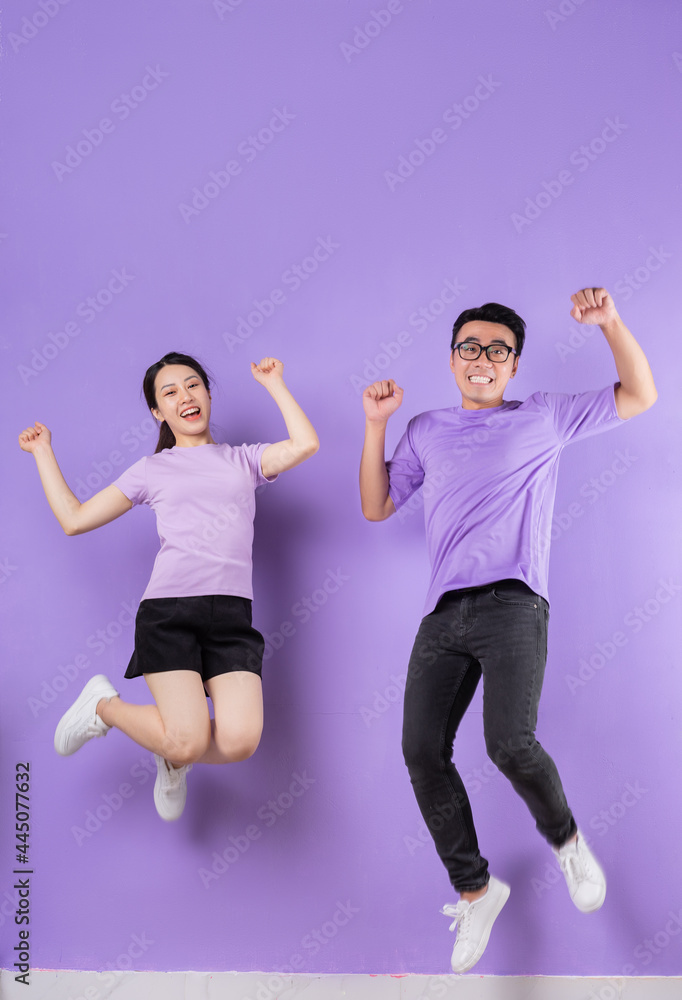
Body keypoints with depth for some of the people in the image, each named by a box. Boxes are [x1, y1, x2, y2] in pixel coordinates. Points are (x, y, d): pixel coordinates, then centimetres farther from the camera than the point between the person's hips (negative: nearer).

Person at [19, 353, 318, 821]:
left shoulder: (243, 459, 18)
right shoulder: (152, 470, 16)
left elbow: (306, 444, 0)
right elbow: (74, 519, 15)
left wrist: (274, 384, 13)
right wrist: (43, 452, 22)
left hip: (232, 613, 1)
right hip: (168, 610, -1)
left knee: (239, 742, -19)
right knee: (187, 741, -18)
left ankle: (176, 760, 17)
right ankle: (104, 705, 14)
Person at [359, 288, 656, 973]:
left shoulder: (544, 417, 15)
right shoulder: (425, 431, 22)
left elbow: (639, 396, 14)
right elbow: (376, 507, 22)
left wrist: (610, 323, -1)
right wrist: (375, 425, 13)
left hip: (511, 602, -3)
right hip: (442, 614, 4)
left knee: (510, 744, -23)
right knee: (422, 750, -7)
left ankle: (564, 839, 10)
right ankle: (474, 889, 13)